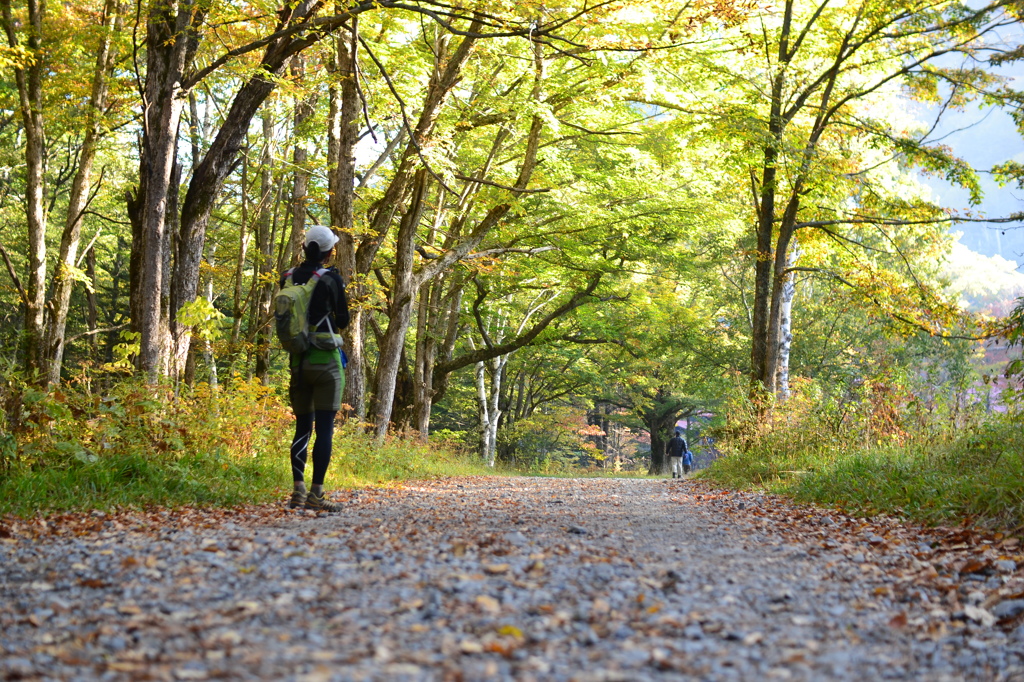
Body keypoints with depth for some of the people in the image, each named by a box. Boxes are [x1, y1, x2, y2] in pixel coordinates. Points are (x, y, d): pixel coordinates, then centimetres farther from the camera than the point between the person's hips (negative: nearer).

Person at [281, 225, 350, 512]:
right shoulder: (331, 278, -8)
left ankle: (298, 491, 4)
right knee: (325, 428, -2)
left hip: (297, 361, 5)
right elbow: (343, 321, 0)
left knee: (302, 427, 11)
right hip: (325, 361, -5)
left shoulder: (288, 278, 5)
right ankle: (315, 494, -6)